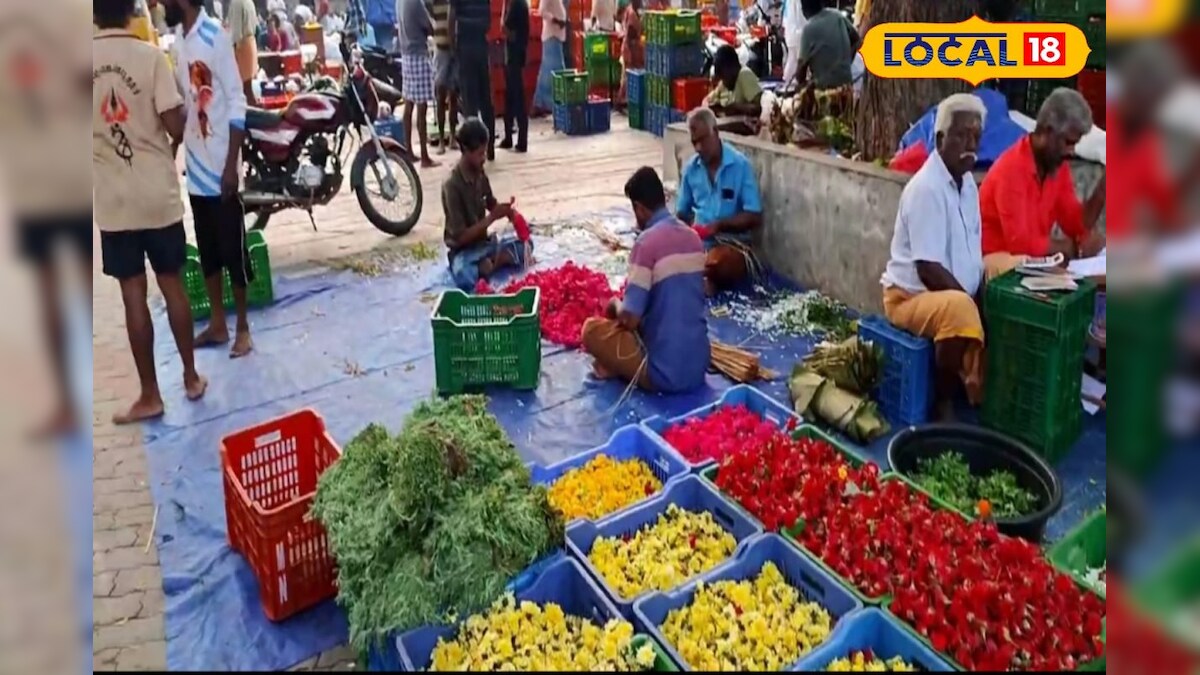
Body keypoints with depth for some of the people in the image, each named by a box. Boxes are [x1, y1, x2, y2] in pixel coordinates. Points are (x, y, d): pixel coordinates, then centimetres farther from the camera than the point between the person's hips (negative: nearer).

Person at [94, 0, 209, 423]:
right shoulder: (150, 55, -8)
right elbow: (175, 126, -12)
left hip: (112, 198, 1)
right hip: (159, 193, 0)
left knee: (134, 296, 5)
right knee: (172, 285, 12)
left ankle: (149, 394, 11)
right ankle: (191, 377, 22)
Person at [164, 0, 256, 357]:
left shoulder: (215, 36, -15)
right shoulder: (179, 36, 10)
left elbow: (236, 103, -16)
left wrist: (231, 165, -18)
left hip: (220, 165, -8)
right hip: (194, 163, 8)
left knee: (233, 249, 2)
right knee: (207, 249, 14)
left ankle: (243, 327, 15)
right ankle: (218, 324, 26)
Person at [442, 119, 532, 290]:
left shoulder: (480, 174, -1)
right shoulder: (452, 186, -22)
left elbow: (491, 204, 17)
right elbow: (461, 236, -22)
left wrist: (505, 210, -5)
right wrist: (492, 217, -23)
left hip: (484, 242, 7)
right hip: (464, 250, -7)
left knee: (525, 244, -7)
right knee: (465, 277, -37)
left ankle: (485, 266, -13)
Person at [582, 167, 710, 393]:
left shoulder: (647, 242, -16)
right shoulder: (694, 237, 6)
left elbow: (629, 319, -17)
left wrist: (615, 305, 6)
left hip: (664, 374, -7)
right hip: (699, 367, 7)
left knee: (591, 329, 6)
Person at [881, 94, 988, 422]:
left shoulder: (967, 181, 7)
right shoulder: (926, 188, -21)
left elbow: (972, 255, 12)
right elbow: (929, 270, -25)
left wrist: (984, 298, -2)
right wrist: (973, 302, -21)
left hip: (960, 294, 10)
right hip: (912, 296, -10)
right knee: (960, 310, -37)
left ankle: (981, 395, 18)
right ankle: (943, 400, -17)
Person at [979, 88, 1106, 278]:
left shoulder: (1059, 166, 3)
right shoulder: (1011, 169, -22)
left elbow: (1075, 226, 4)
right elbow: (1019, 242, -26)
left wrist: (1101, 191, -10)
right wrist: (1072, 246, -18)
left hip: (1037, 255, 8)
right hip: (997, 257, -8)